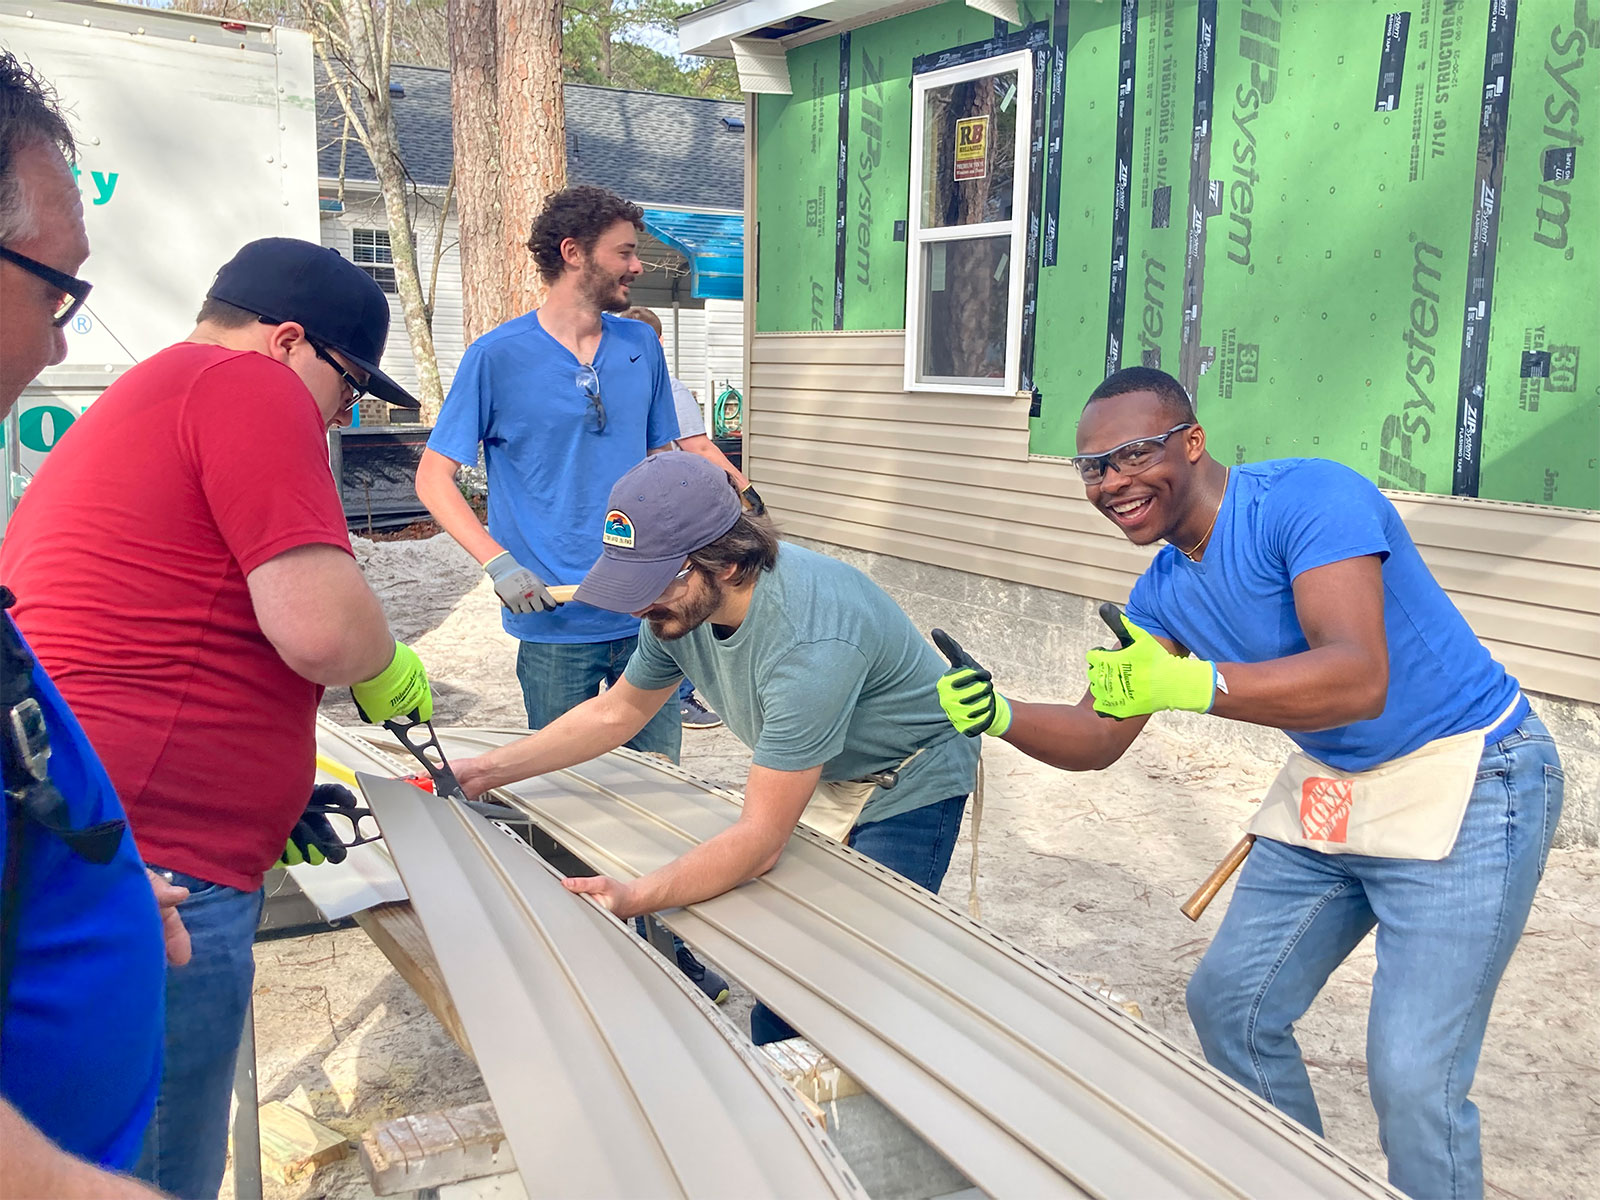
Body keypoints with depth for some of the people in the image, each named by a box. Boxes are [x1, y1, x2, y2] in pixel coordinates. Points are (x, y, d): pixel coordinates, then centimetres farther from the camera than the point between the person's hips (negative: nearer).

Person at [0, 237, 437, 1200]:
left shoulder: (128, 406, 26)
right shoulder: (250, 385, -6)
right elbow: (321, 625, -18)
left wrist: (275, 793, 26)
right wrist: (390, 670, 4)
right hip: (154, 865, -10)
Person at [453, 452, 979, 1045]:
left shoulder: (809, 641, -39)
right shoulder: (682, 600, -15)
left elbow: (760, 839, -36)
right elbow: (616, 711, 4)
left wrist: (631, 899, -48)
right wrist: (487, 769, -1)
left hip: (908, 787, -7)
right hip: (816, 776, 7)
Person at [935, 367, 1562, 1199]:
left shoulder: (1306, 497, -24)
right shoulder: (1165, 591, 1)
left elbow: (1360, 679, -36)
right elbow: (1098, 738, 3)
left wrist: (1194, 685, -49)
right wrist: (1000, 716, -16)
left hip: (1464, 782, -8)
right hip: (1330, 787, 8)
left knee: (1413, 1077, -13)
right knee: (1228, 1004, 12)